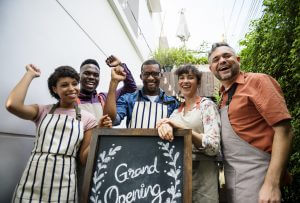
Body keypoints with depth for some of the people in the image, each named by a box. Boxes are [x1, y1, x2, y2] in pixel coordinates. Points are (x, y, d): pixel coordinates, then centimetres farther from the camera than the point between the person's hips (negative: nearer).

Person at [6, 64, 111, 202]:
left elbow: (84, 158, 0)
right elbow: (12, 105, -16)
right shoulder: (43, 111, 5)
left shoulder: (88, 119, 2)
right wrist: (31, 74, -3)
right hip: (31, 182, 1)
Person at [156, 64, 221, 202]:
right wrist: (164, 125, -26)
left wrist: (182, 127, -27)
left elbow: (214, 146, -18)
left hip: (202, 172, -5)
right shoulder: (177, 111, 9)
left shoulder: (207, 105, -8)